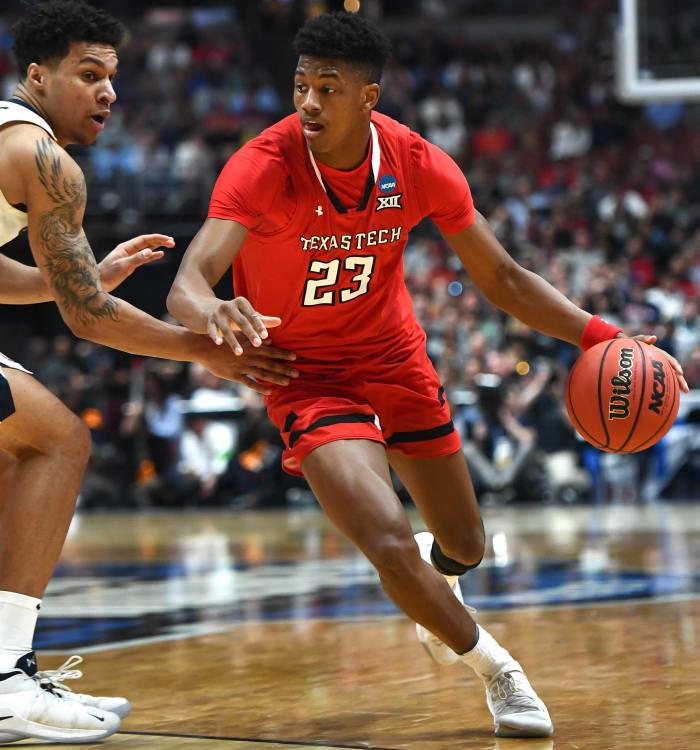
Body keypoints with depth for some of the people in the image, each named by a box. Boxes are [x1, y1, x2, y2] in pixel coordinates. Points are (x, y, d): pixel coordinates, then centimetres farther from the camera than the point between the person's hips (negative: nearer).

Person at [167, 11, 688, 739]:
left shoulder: (419, 165, -15)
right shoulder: (261, 168, -27)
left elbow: (501, 278, -5)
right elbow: (185, 284, -38)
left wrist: (599, 336, -17)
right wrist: (212, 312, -63)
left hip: (396, 358, 4)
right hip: (308, 374, -4)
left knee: (464, 545, 17)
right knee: (391, 547, -24)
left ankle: (432, 568, 58)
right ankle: (493, 667, 5)